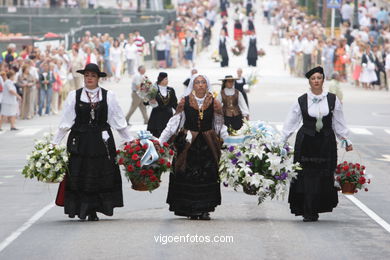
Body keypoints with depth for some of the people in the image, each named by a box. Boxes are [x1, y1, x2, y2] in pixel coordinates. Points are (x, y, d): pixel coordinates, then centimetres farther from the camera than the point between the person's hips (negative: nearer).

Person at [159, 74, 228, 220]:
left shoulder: (214, 103, 3)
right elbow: (174, 123, 2)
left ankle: (205, 209, 2)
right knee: (189, 176, -3)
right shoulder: (185, 102, 0)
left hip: (208, 143, 1)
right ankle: (192, 210, 5)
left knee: (207, 176, -3)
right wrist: (160, 141, -2)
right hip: (188, 143, -1)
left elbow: (220, 126, 8)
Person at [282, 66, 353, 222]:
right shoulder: (302, 101, 1)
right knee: (307, 176, -5)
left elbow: (339, 123, 9)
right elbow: (290, 123, 5)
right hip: (306, 143, -1)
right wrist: (281, 141, 2)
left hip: (326, 143, 1)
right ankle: (308, 213, -2)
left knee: (323, 177, 0)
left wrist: (346, 140, 5)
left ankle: (315, 210, 12)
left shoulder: (332, 100, 4)